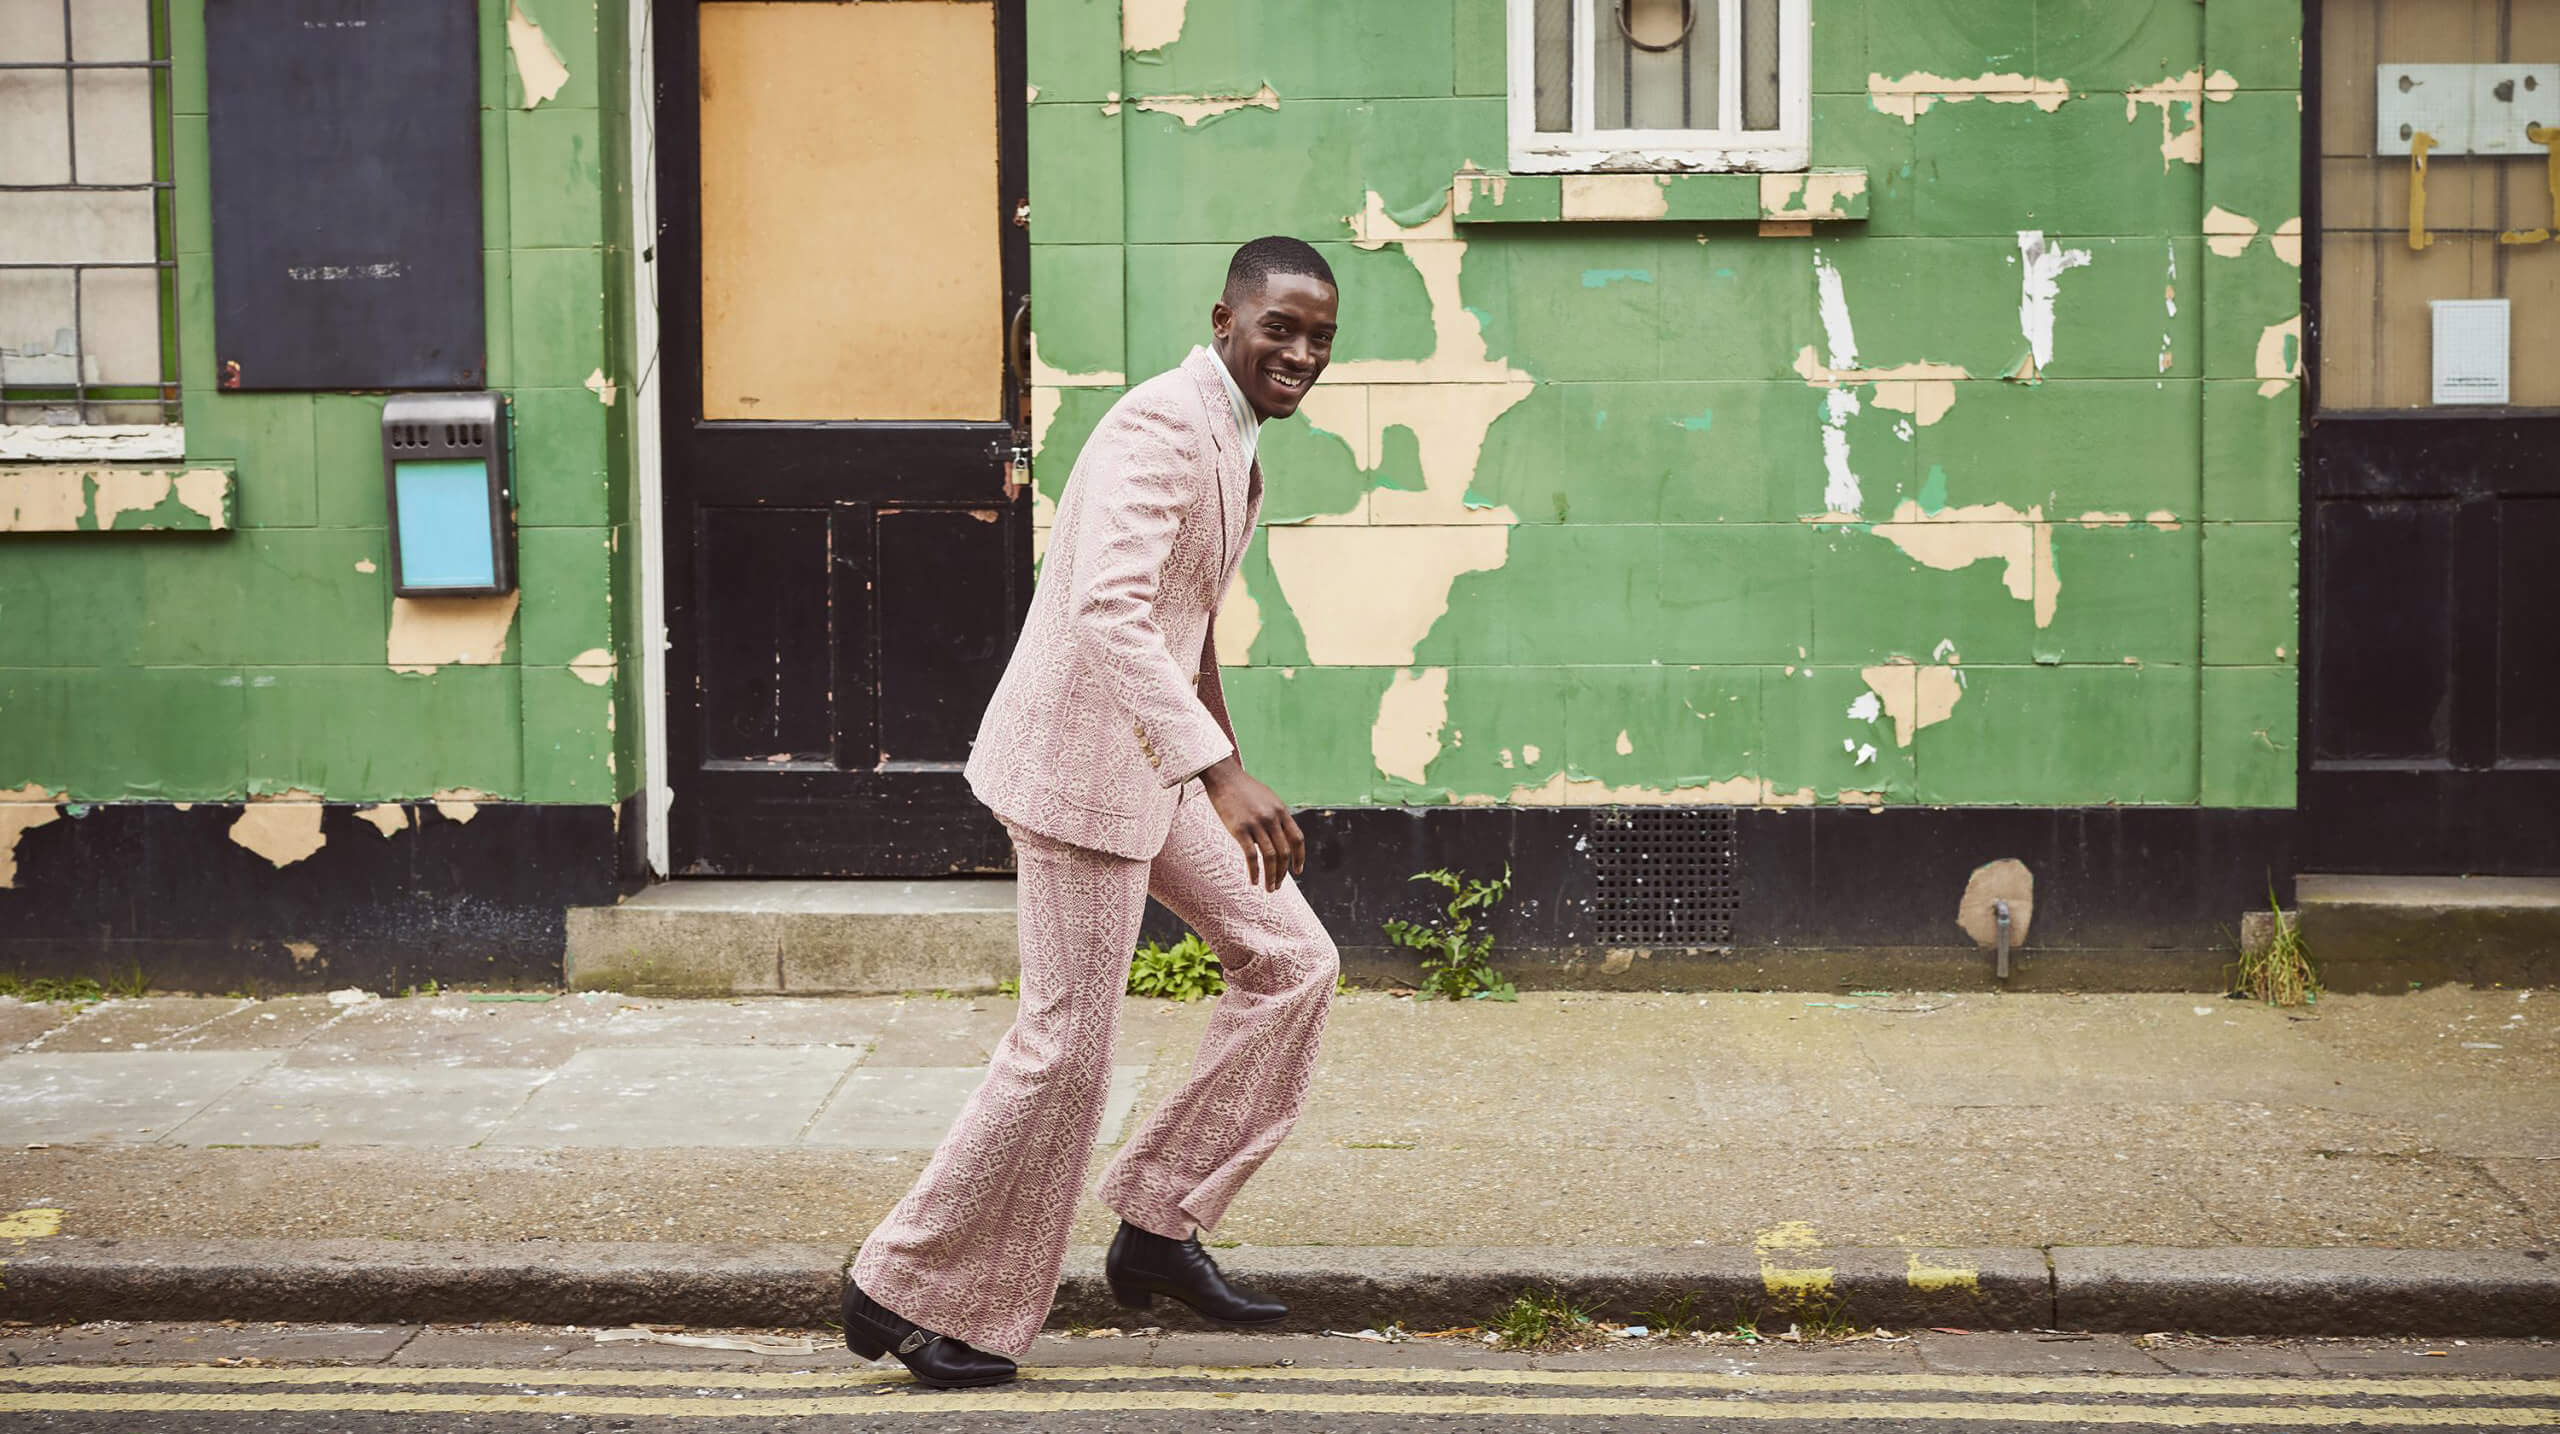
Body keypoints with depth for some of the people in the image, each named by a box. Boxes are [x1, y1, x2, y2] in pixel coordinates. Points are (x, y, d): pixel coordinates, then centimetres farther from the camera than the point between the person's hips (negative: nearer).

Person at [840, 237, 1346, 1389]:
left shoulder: (1234, 441, 13)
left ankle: (1160, 1227, 18)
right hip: (1080, 755, -10)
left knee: (1291, 960, 11)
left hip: (1149, 759, 10)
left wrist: (1225, 762, 33)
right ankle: (906, 1295, 11)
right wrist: (1221, 774, -41)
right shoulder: (1161, 426, -20)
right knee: (1066, 1045, -4)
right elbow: (1108, 614, -34)